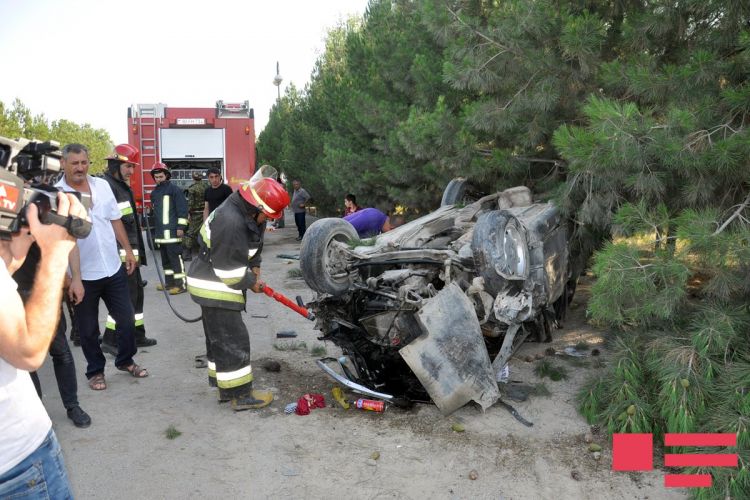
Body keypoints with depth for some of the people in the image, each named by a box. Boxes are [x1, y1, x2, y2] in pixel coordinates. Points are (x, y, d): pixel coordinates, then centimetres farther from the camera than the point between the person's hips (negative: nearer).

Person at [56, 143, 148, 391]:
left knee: (127, 319, 12)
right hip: (83, 275, -4)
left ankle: (125, 360, 34)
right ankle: (95, 371, 31)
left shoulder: (102, 185, 1)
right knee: (88, 329, 11)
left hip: (113, 268, 4)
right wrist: (75, 278, -24)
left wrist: (128, 250, 8)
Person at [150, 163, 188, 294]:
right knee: (165, 258, 13)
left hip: (172, 230, -8)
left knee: (175, 257, -9)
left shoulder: (174, 189, -5)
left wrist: (181, 227, -16)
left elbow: (182, 208, -11)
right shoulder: (154, 193, 18)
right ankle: (169, 282, 23)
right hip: (160, 231, 8)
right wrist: (154, 229, 25)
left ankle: (180, 284, -8)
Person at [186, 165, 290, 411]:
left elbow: (253, 247, 19)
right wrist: (251, 283, -11)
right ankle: (241, 395, 5)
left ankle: (225, 387, 31)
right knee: (233, 340, -4)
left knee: (218, 339, 18)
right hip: (214, 288, -10)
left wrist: (255, 268, 4)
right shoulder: (230, 222, -29)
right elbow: (229, 271, -25)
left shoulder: (248, 215, 2)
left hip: (215, 285, 10)